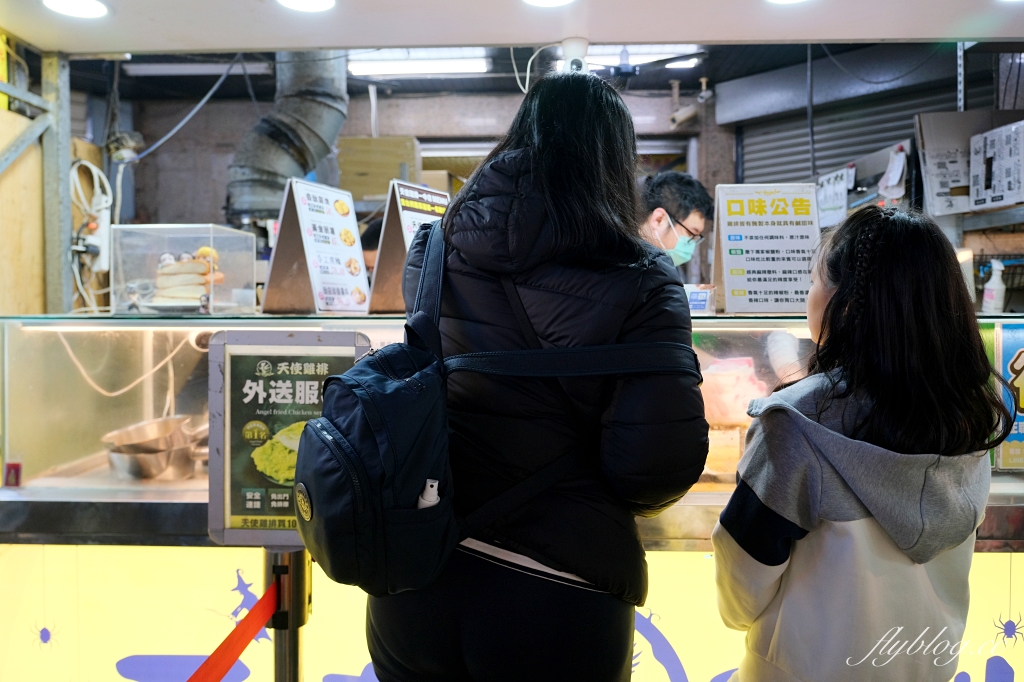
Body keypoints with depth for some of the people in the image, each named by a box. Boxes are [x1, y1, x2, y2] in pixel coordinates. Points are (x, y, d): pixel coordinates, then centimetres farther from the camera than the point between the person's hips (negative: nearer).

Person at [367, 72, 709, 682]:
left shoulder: (434, 253, -4)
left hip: (415, 584, 3)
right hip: (559, 606, -2)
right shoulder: (640, 285, -15)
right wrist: (598, 503, 4)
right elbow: (661, 465, -17)